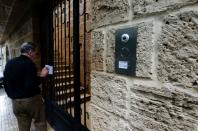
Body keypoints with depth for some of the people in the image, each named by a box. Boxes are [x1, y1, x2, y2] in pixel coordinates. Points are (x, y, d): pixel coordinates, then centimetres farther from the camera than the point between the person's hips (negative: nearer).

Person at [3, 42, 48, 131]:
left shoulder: (9, 63, 6)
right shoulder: (29, 64, -19)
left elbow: (5, 83, 12)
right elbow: (30, 85, -26)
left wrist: (12, 95, 22)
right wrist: (41, 76, -15)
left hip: (16, 102, 7)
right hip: (31, 100, -7)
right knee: (40, 123, 12)